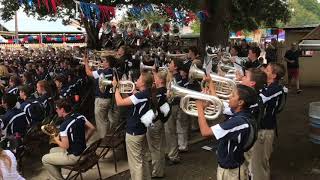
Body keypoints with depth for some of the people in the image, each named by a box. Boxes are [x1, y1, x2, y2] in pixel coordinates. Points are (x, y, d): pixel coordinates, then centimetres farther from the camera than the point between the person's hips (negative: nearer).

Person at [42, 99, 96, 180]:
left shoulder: (64, 125, -24)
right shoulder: (80, 116, -3)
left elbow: (65, 146, -22)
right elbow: (92, 128, 5)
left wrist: (56, 140, -3)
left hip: (74, 157, -8)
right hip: (83, 151, 8)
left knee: (45, 159, 6)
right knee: (52, 150, 25)